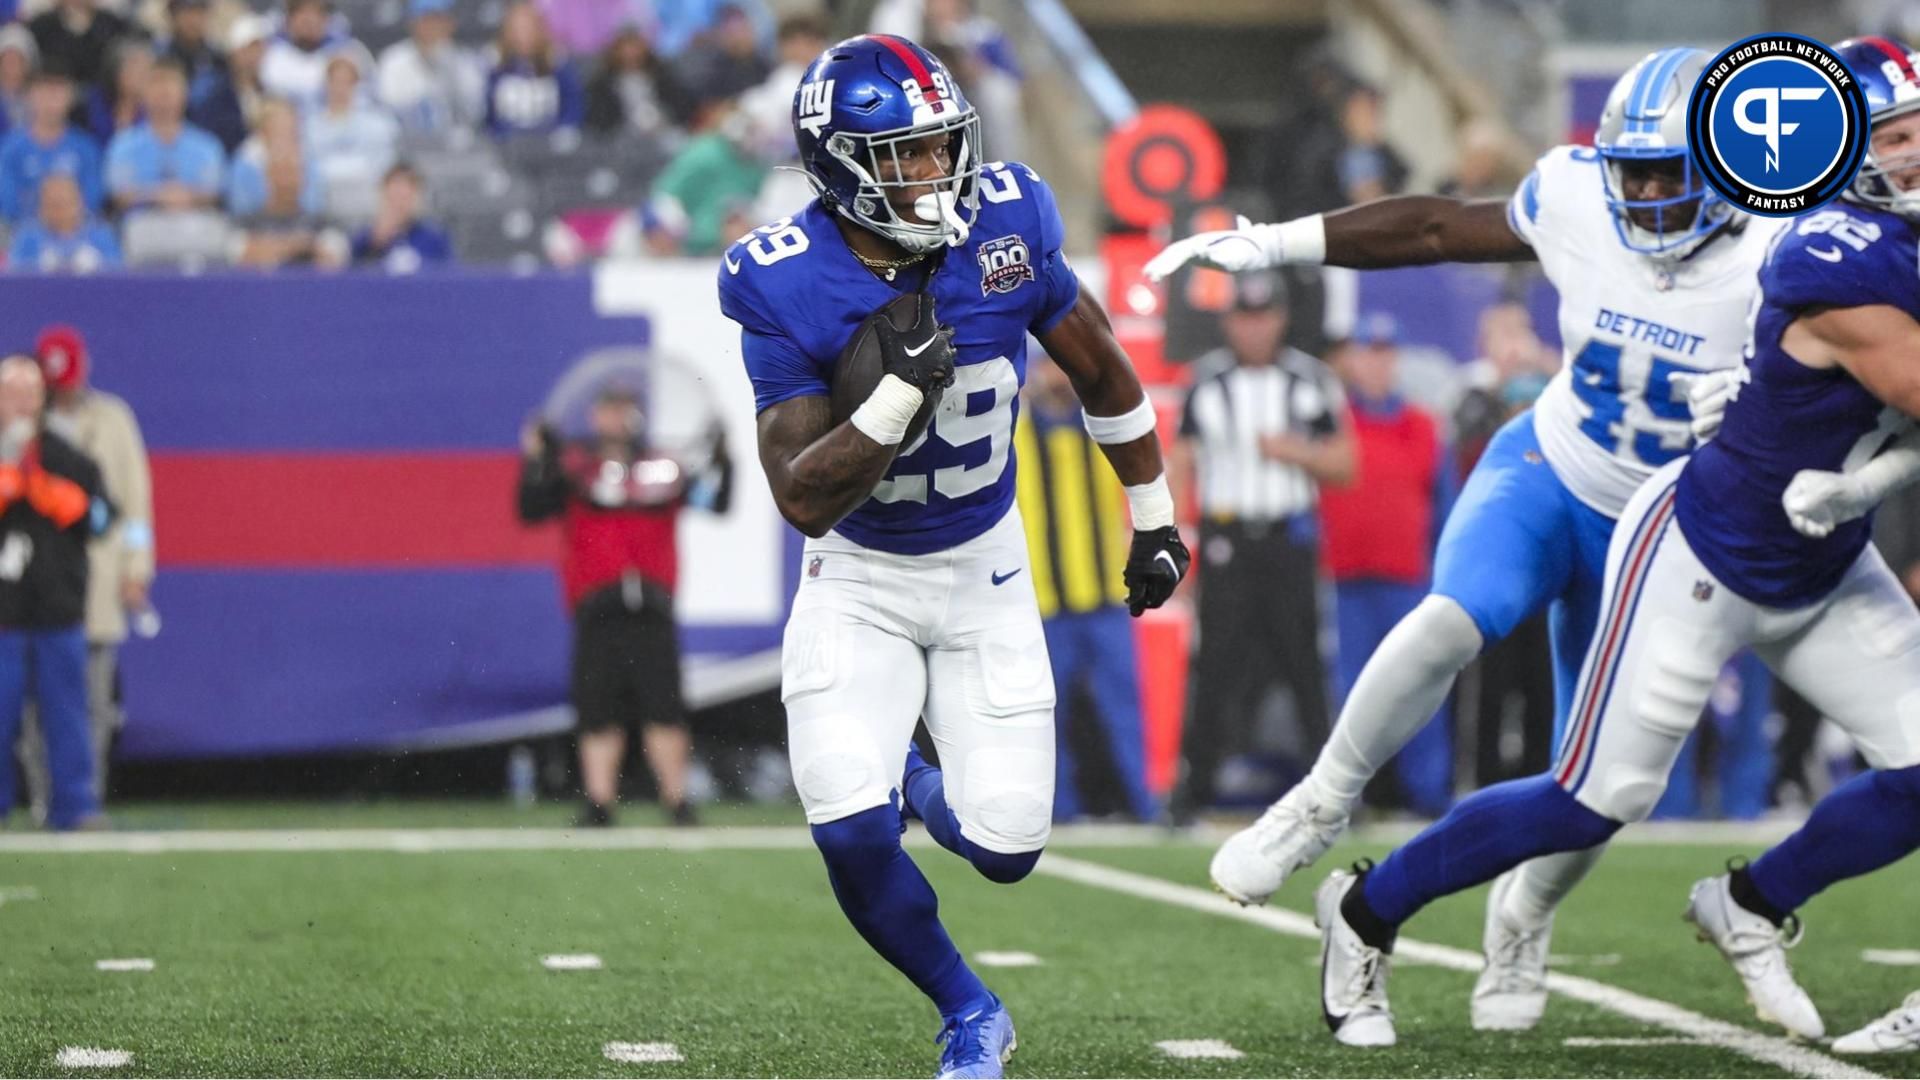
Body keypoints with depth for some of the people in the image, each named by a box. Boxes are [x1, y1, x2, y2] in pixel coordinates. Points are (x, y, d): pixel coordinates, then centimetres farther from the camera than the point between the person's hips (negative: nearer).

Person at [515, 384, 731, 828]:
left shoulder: (665, 469, 12)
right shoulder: (572, 469, 8)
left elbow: (715, 501, 8)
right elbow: (531, 511, -1)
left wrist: (722, 461, -4)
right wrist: (535, 463, -11)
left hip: (651, 610, 1)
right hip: (596, 609, -1)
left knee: (663, 709, -2)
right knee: (599, 715, -1)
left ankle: (678, 804, 4)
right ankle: (598, 805, 3)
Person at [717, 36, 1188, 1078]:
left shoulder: (1005, 224, -15)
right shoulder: (787, 287, -23)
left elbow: (1099, 368, 3)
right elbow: (803, 500, -24)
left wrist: (1153, 516, 11)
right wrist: (900, 389, -37)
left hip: (986, 571, 2)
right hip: (859, 580, -2)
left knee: (1004, 849, -2)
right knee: (851, 838, -18)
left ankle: (914, 782, 37)